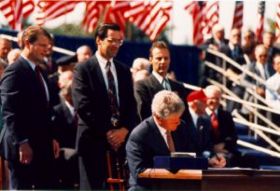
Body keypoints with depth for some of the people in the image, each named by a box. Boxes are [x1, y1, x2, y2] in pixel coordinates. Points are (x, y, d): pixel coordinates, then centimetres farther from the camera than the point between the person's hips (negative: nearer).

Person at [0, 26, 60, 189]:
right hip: (23, 147, -9)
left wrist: (51, 138, 15)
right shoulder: (15, 72, -13)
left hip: (42, 145, 9)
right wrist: (21, 143, -22)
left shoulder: (39, 72, 16)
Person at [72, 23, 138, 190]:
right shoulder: (84, 70, -2)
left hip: (120, 140, 5)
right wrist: (106, 132, -11)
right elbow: (83, 106, -10)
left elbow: (132, 105, 13)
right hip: (94, 142, -5)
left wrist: (124, 130, -5)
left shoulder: (124, 71, 16)